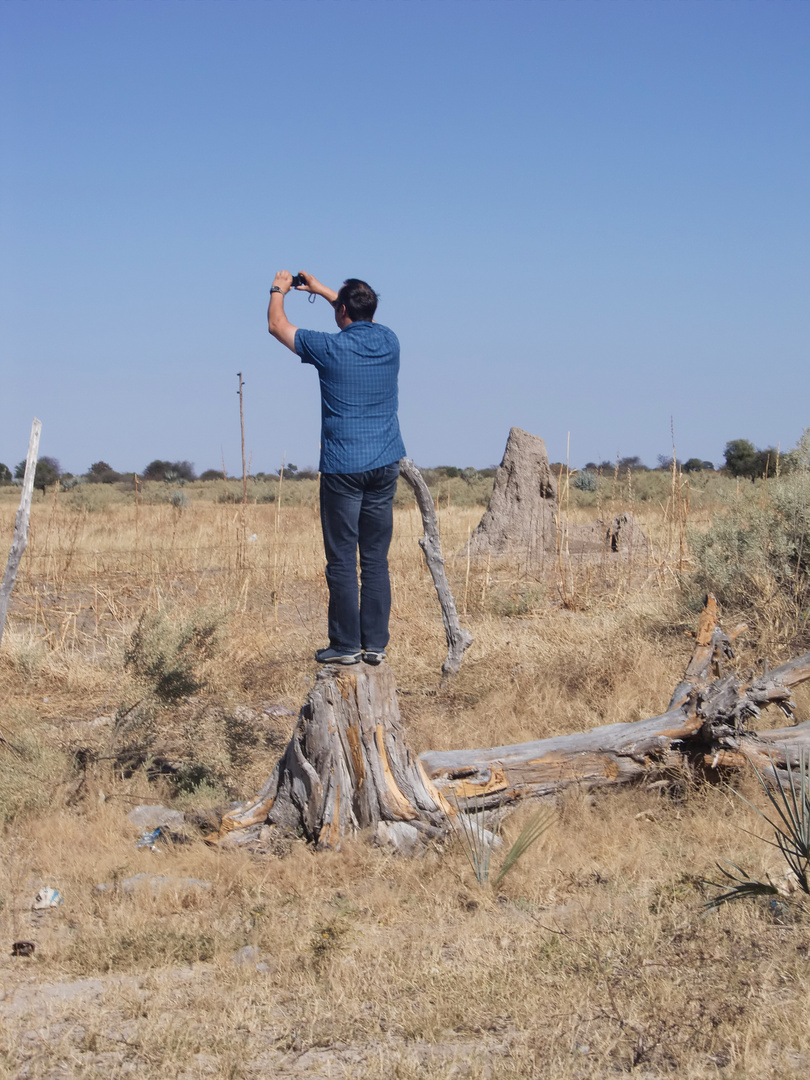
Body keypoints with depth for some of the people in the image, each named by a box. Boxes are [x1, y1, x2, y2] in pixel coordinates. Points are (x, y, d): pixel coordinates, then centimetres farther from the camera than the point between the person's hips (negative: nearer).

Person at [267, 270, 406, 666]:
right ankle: (375, 644, 6)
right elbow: (363, 318, 29)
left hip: (343, 467, -5)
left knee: (342, 559, -1)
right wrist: (321, 290, 36)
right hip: (385, 465, 5)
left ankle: (346, 644, 0)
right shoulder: (388, 341, 4)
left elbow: (277, 326, 6)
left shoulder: (331, 348, -10)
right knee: (376, 559, 6)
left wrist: (279, 290, 24)